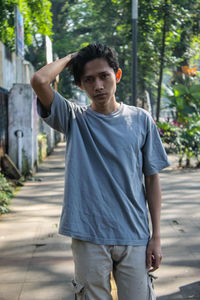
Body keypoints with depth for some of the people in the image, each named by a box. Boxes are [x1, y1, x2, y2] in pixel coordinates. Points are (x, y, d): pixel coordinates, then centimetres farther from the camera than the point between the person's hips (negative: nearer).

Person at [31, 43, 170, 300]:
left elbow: (152, 179, 5)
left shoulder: (141, 120, 2)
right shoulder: (74, 119, 0)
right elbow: (39, 81, -17)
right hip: (89, 237, -1)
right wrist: (70, 57, 0)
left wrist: (156, 236, 2)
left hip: (135, 238, 1)